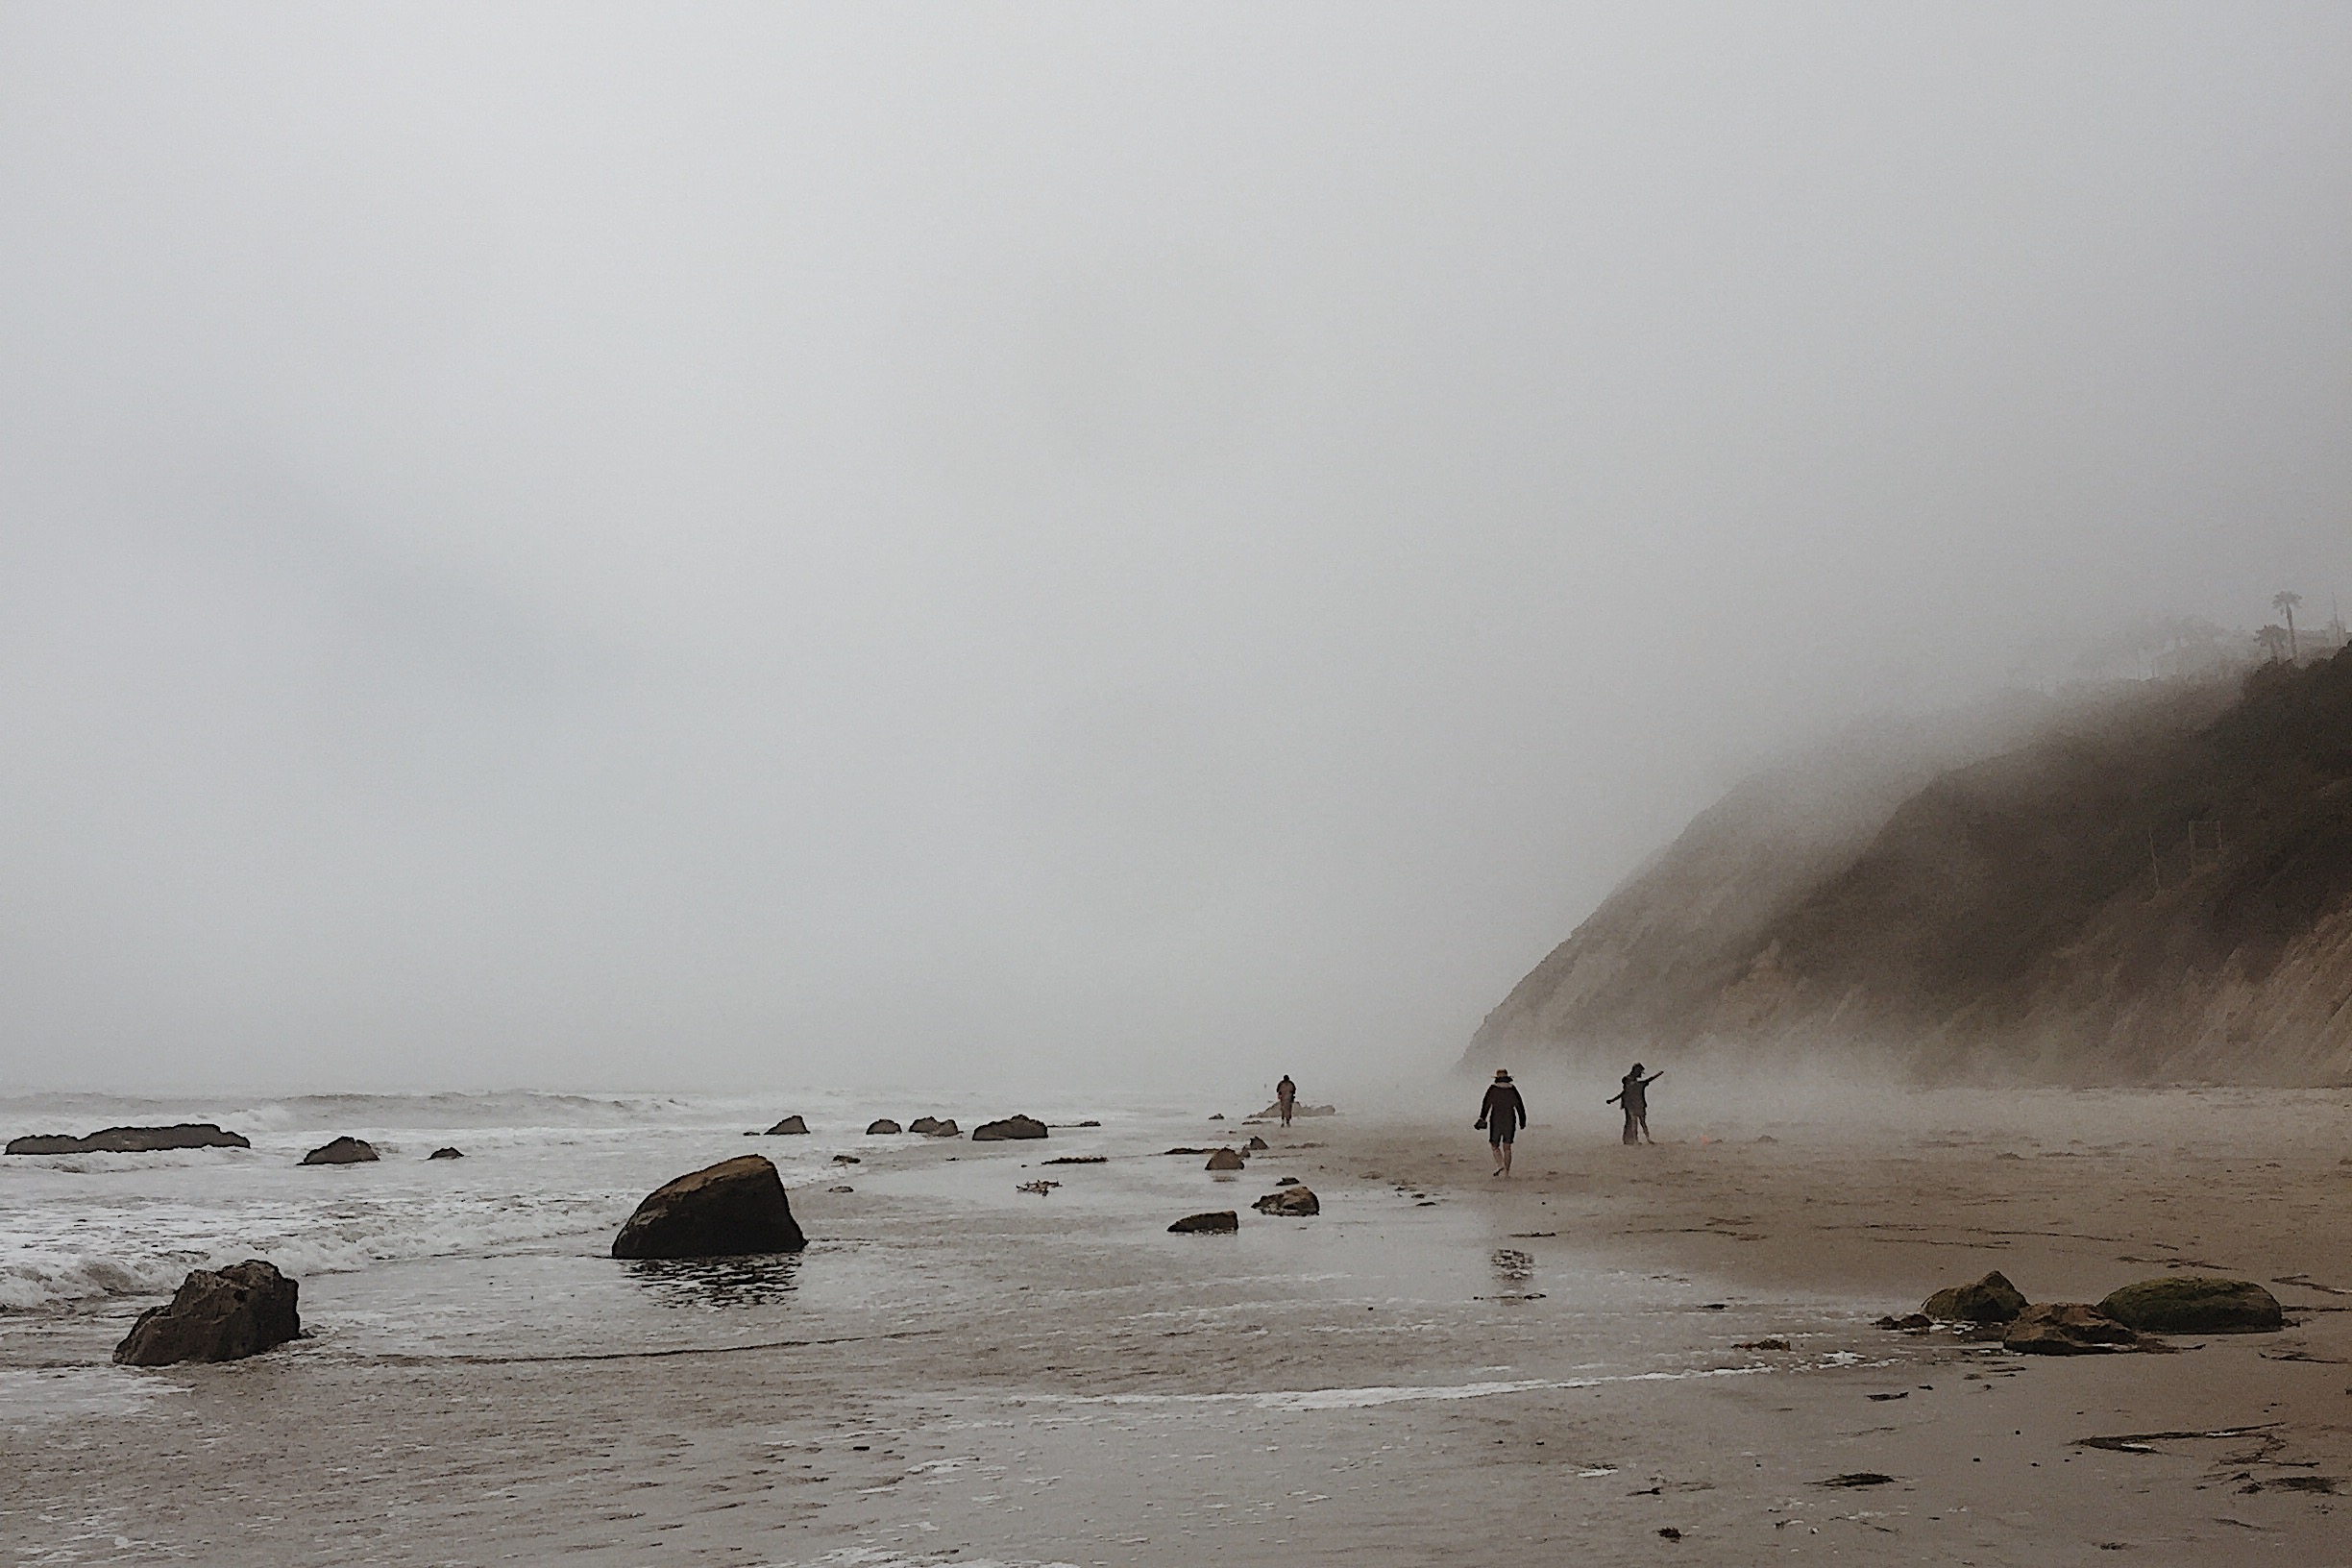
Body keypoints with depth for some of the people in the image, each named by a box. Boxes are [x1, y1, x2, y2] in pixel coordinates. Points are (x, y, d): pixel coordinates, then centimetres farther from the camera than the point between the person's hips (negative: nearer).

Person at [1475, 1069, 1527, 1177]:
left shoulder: (1492, 1089, -2)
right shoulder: (1513, 1089, 4)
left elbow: (1486, 1105, -7)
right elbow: (1520, 1106, 6)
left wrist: (1482, 1119, -6)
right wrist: (1522, 1120, 15)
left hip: (1496, 1121, -2)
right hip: (1510, 1122, 2)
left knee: (1494, 1145, 9)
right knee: (1507, 1147, 9)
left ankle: (1500, 1164, -14)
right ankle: (1506, 1172, 6)